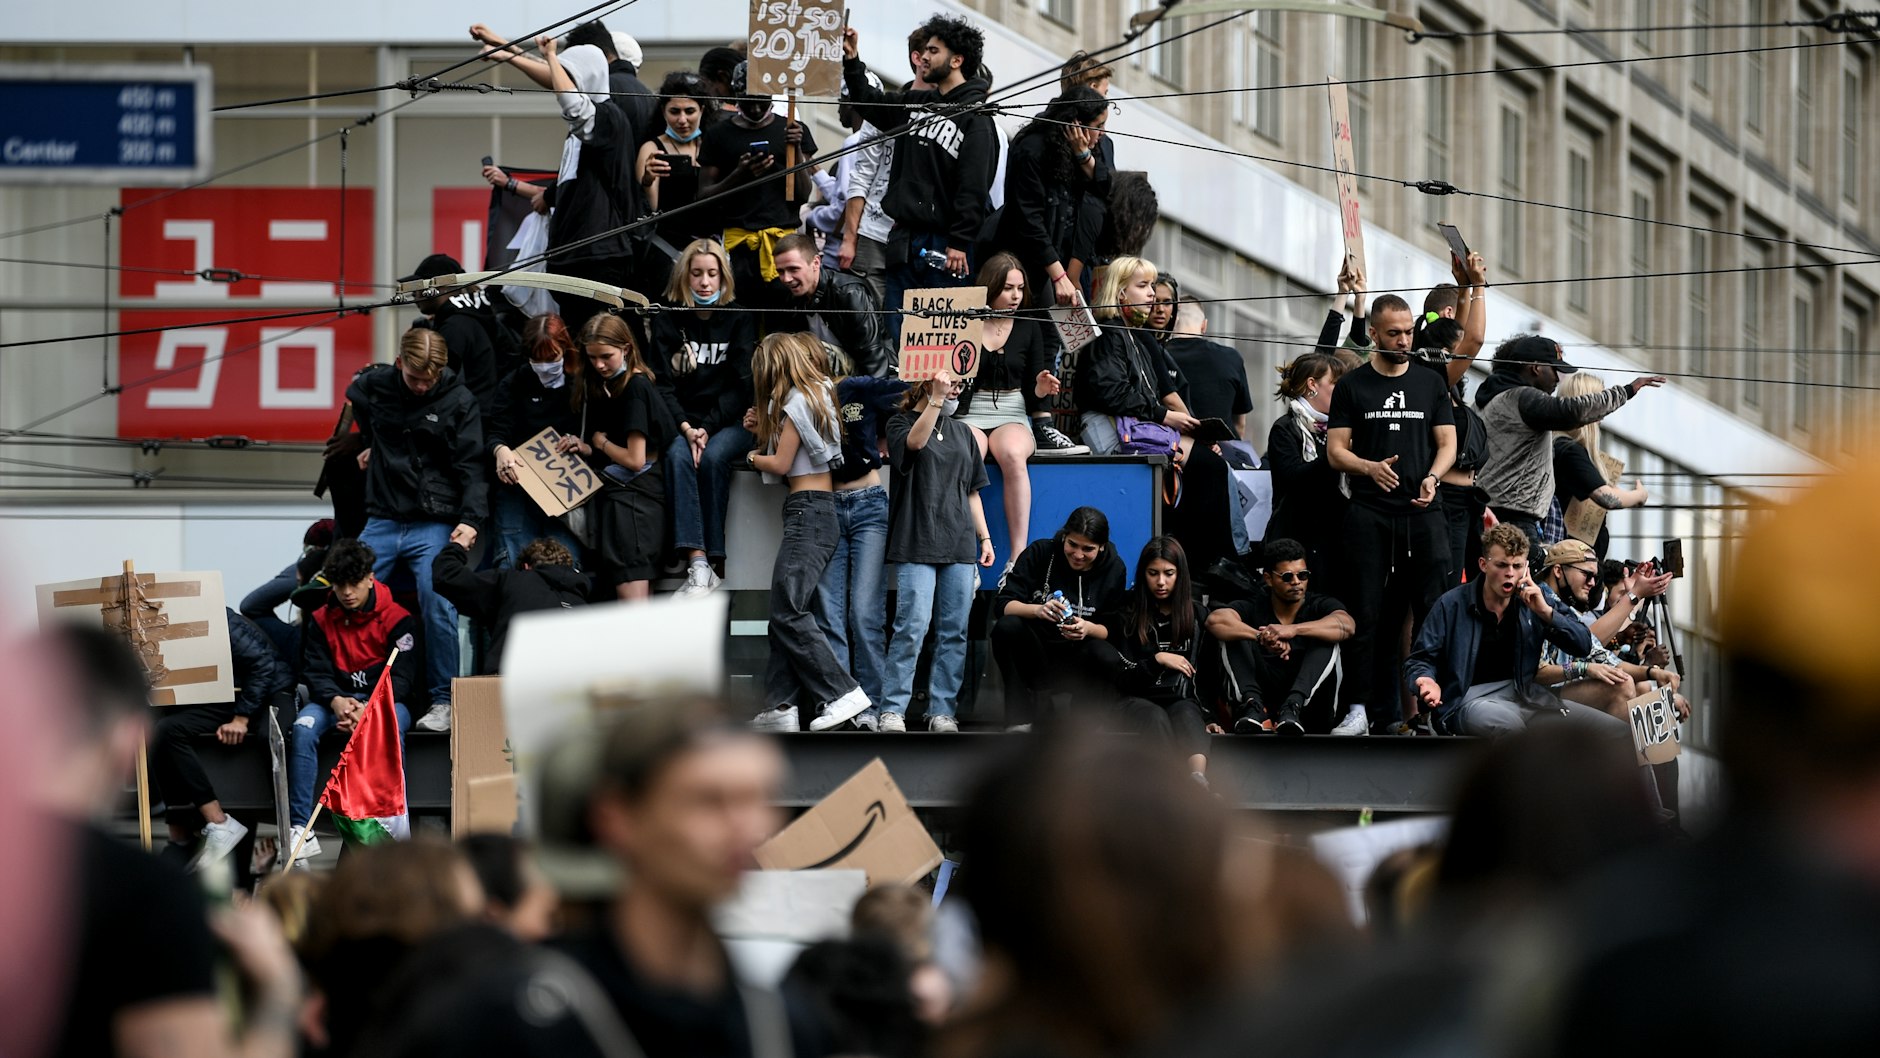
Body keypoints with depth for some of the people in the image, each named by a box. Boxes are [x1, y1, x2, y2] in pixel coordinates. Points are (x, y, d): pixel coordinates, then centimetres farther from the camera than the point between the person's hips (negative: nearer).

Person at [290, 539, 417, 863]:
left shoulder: (396, 619, -4)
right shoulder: (321, 620, 6)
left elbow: (401, 676, -10)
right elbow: (316, 672, 0)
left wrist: (370, 709, -27)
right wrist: (336, 701, -23)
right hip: (337, 698, 3)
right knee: (303, 727, -30)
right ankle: (300, 830, -33)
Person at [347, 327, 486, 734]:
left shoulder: (459, 402, -5)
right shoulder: (374, 384, 2)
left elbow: (471, 467, -8)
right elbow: (353, 398, 28)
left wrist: (470, 520, -21)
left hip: (434, 526, -4)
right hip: (382, 522, 4)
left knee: (438, 607, -17)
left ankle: (443, 701, -6)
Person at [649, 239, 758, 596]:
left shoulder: (739, 319, 4)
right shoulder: (668, 321, 8)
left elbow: (742, 385, -4)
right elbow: (663, 384, 1)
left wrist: (707, 429, -16)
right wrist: (685, 427, -16)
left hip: (730, 421, -1)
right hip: (682, 421, 1)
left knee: (713, 457, -32)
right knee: (677, 456, -30)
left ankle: (712, 561, -29)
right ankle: (697, 564, -42)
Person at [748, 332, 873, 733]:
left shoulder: (796, 403, -9)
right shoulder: (819, 395, 18)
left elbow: (782, 463, -8)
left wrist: (755, 457, 11)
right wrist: (765, 430, 13)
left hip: (807, 508, -10)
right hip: (820, 508, 10)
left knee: (788, 613, -15)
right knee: (784, 612, 4)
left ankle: (843, 695, -18)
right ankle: (780, 706, -2)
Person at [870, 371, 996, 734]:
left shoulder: (962, 434, 20)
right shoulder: (901, 423, 6)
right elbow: (914, 442, -19)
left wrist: (985, 537, 15)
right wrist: (936, 399, -21)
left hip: (959, 544, 5)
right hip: (917, 543, -5)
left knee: (955, 632, 1)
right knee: (912, 626, -14)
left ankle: (943, 711, 4)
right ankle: (893, 710, -11)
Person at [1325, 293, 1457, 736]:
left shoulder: (1430, 384, 13)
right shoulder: (1352, 387, 8)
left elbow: (1447, 444, 11)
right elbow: (1336, 450, 4)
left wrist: (1431, 478, -9)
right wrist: (1370, 467, -16)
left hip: (1422, 511, 1)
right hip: (1369, 513, -1)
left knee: (1435, 608, -8)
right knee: (1369, 614, -2)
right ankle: (1380, 711, 0)